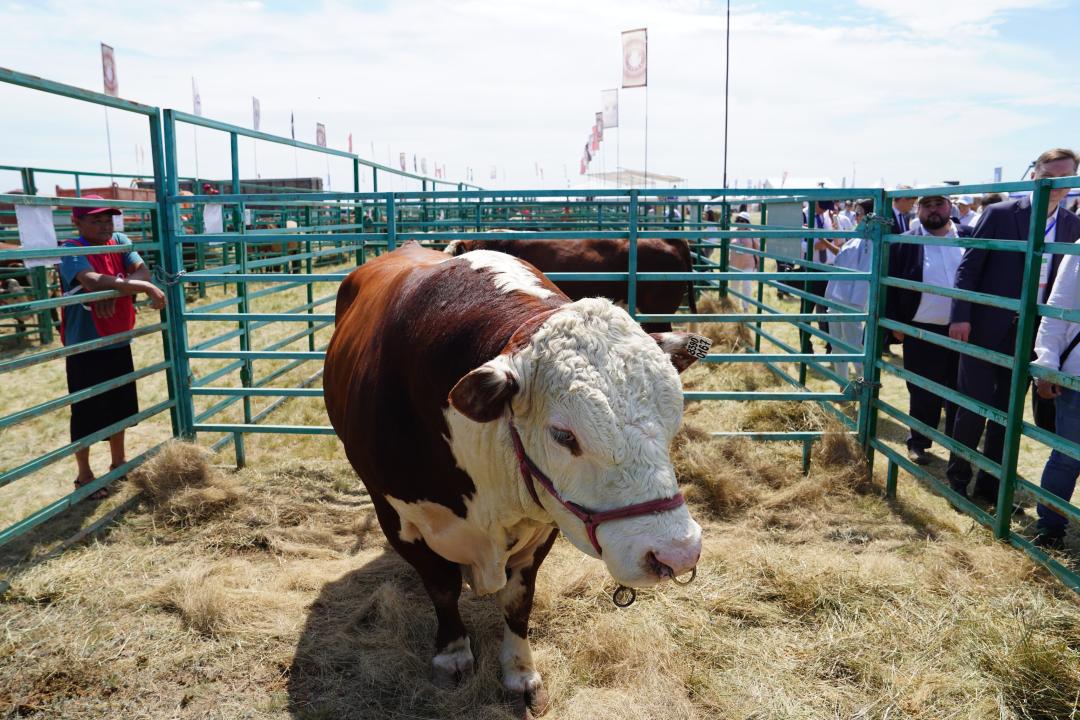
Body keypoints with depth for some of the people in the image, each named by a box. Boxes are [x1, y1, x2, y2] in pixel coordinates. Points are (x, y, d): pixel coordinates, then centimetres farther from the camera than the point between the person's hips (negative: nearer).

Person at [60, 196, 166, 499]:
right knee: (86, 414, 5)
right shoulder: (71, 250, -16)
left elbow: (142, 272, -12)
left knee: (120, 408, 19)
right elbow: (93, 281, -34)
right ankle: (84, 476, 21)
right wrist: (146, 288, -35)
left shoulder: (119, 242, 2)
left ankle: (119, 462, 38)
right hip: (85, 349, -6)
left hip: (119, 345, 6)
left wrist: (112, 291, -26)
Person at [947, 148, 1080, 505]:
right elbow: (969, 266, -6)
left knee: (1008, 412, 11)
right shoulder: (1000, 214, -5)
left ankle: (990, 485, 23)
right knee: (974, 407, 3)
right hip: (987, 328, -4)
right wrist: (960, 316, -14)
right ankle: (958, 479, 19)